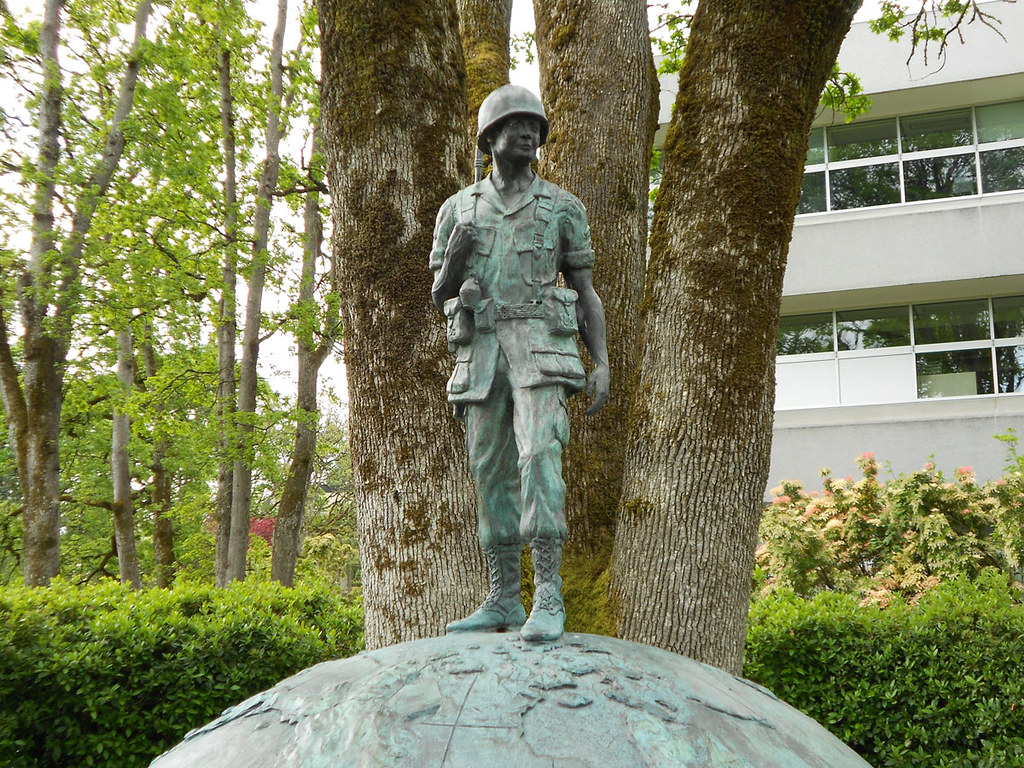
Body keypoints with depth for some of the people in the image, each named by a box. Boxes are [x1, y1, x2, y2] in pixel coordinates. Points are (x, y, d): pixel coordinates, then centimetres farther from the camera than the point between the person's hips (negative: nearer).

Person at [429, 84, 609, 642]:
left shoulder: (563, 207, 10)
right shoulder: (458, 209, 15)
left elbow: (586, 293, 8)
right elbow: (440, 295, 13)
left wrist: (603, 364, -4)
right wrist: (456, 253, -9)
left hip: (540, 347, -3)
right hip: (481, 351, 3)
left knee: (539, 456, -21)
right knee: (492, 472, 2)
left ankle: (548, 600, -20)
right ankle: (503, 601, 10)